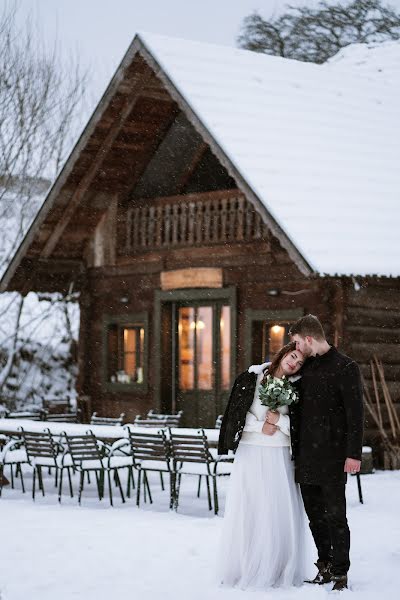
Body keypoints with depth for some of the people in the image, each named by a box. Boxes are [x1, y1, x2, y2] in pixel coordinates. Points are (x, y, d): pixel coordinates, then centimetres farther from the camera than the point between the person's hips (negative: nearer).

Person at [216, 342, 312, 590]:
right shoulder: (250, 379, 2)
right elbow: (236, 414, 1)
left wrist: (279, 419, -10)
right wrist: (262, 426, -9)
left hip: (280, 457, 2)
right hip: (252, 453, -2)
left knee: (280, 511, -1)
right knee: (248, 510, 0)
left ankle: (277, 569, 7)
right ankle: (246, 568, 7)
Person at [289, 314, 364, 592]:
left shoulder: (345, 367, -7)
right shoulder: (305, 367, 13)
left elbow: (355, 413, -10)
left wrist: (354, 454, -16)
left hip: (332, 457, -7)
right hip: (306, 456, 7)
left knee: (335, 516, -3)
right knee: (315, 514, 11)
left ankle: (340, 573, 5)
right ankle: (325, 566, 21)